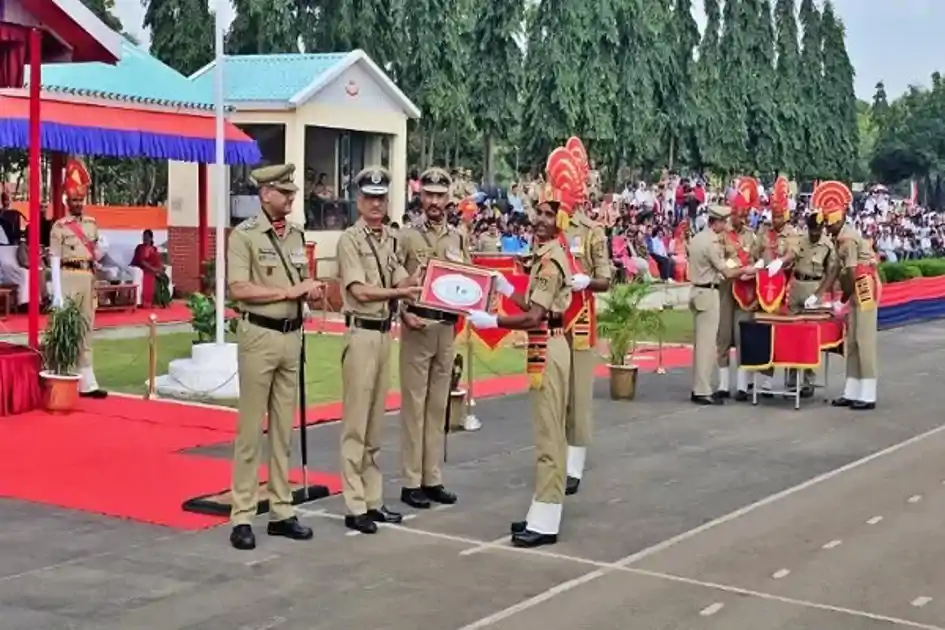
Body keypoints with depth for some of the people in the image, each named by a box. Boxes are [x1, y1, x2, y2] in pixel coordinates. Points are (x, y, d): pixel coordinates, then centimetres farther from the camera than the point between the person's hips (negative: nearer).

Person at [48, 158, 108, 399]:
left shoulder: (92, 224, 12)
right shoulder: (59, 227, -5)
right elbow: (55, 261, -10)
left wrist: (102, 249, -6)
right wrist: (57, 293, -16)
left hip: (88, 278, 6)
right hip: (68, 278, -6)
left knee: (87, 330, 8)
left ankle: (87, 382, 12)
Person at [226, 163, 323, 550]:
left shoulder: (296, 235, 12)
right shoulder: (244, 235, -8)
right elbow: (238, 289, -17)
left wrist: (311, 289, -2)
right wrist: (288, 291, -17)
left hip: (291, 336, 7)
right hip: (259, 336, -7)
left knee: (284, 428, 10)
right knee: (251, 428, -2)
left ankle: (281, 511, 17)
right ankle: (242, 517, 3)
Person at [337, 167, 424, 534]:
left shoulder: (391, 240, 14)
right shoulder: (350, 240, -7)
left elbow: (403, 283, 6)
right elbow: (360, 291, -15)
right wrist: (400, 292, -19)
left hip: (386, 332, 8)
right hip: (361, 333, -7)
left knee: (376, 421, 12)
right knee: (355, 423, -4)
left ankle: (373, 500, 19)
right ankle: (355, 507, 0)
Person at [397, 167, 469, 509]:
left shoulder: (459, 239, 12)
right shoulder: (407, 237, -2)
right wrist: (404, 314, -17)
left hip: (447, 327, 5)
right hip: (417, 325, -5)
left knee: (439, 405, 9)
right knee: (414, 404, -2)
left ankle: (433, 478, 16)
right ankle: (411, 482, 3)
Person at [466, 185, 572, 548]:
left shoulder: (550, 260, -17)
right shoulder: (546, 255, 16)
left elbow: (534, 317, -23)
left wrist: (490, 321, -20)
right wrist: (506, 289, 15)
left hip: (548, 349, -11)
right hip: (545, 347, 11)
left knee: (548, 436, -7)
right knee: (548, 434, 13)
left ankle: (545, 523, -3)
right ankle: (542, 513, 21)